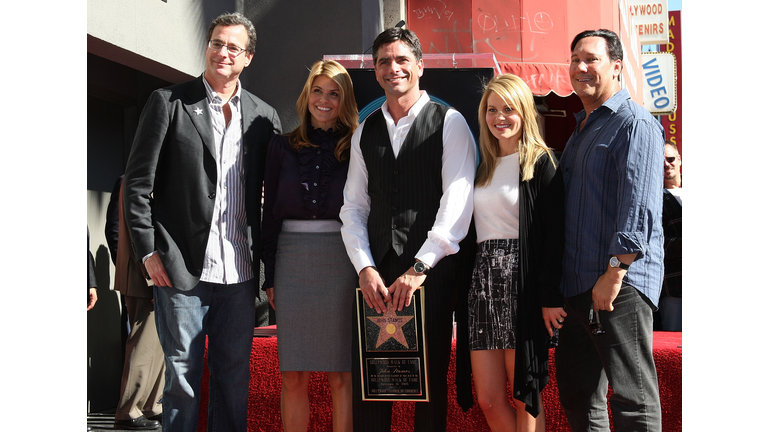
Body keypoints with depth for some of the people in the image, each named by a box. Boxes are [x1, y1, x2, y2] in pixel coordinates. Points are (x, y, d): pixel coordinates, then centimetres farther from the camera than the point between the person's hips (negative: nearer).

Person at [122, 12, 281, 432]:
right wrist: (148, 251, -8)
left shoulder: (263, 116, 9)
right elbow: (137, 181, -2)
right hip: (183, 269, -3)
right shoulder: (168, 102, 0)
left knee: (234, 373, 11)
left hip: (239, 271, 3)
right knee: (182, 374, 4)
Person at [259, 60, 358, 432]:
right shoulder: (283, 146, 10)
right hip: (293, 261, 2)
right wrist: (270, 275, 3)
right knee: (294, 376, 4)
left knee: (341, 375, 2)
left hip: (343, 262, -1)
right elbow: (270, 213, 9)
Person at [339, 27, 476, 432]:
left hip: (432, 273, -3)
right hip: (376, 273, 4)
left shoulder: (449, 123, 1)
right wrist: (365, 268, -4)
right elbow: (353, 207, 11)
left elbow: (457, 201, -9)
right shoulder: (365, 132, 15)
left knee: (431, 380, 3)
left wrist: (420, 267, -15)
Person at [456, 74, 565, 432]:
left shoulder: (540, 162, -1)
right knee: (488, 400, 5)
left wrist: (550, 296, -15)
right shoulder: (483, 167, 17)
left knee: (524, 396, 1)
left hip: (521, 281, -6)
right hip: (482, 281, 6)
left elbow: (554, 234, -8)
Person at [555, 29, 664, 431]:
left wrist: (614, 273, -23)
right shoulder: (580, 130, 22)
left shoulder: (635, 123, -6)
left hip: (620, 286, -9)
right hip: (575, 286, 9)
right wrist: (557, 286, 20)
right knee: (577, 397, 13)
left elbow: (639, 206, -17)